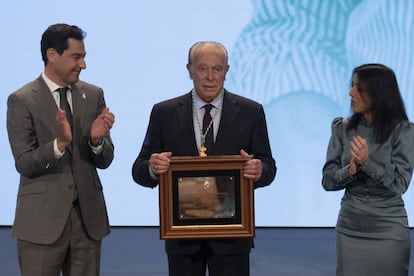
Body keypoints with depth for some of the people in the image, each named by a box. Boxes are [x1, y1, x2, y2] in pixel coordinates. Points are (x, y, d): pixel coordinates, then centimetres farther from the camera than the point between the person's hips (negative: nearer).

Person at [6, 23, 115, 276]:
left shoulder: (94, 95, 6)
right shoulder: (22, 100, -5)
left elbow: (104, 161, 6)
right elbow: (24, 164, -10)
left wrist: (97, 140, -16)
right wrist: (60, 143, -26)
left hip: (88, 216, 4)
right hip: (42, 218, -3)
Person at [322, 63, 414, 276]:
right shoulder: (342, 128, 1)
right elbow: (328, 180, -1)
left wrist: (367, 162, -26)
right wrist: (350, 170, -21)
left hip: (388, 228, -2)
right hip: (350, 225, 3)